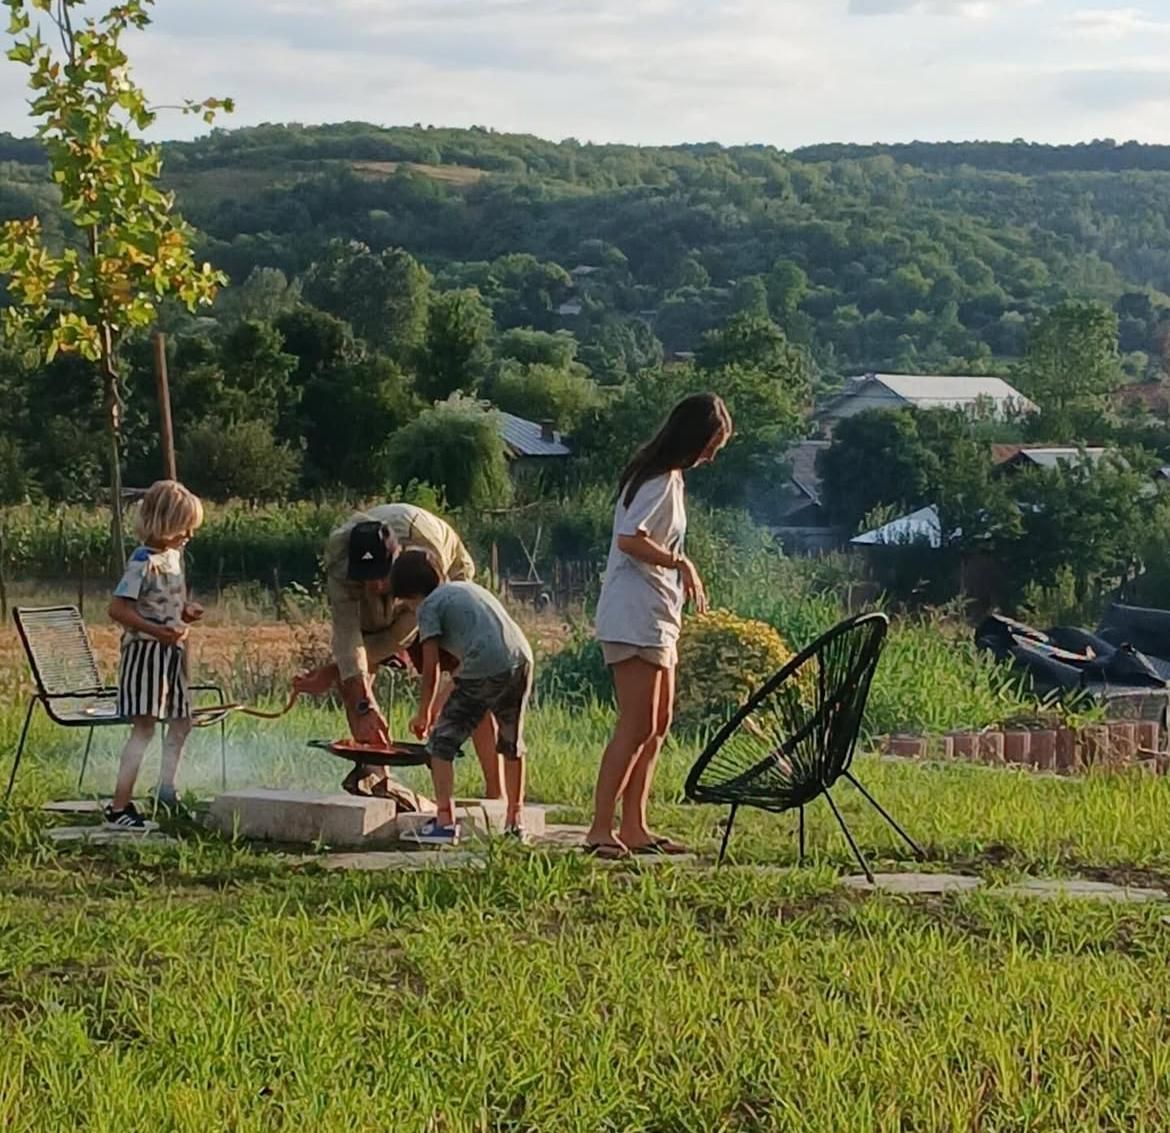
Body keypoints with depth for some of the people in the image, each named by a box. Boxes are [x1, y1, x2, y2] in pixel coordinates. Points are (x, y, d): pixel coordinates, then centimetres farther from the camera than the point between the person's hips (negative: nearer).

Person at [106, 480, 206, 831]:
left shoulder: (174, 555, 11)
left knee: (180, 723, 16)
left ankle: (166, 793, 29)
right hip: (146, 652, -9)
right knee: (144, 726, -12)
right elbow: (118, 608, -23)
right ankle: (119, 808, -12)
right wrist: (159, 631, -29)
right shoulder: (144, 562, -17)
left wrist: (185, 612, 5)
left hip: (171, 653, 9)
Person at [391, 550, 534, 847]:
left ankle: (445, 821, -3)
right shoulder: (467, 589, 31)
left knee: (442, 742, 4)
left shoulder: (429, 606, 8)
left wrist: (424, 714, 17)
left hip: (486, 669, -7)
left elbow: (431, 669, 5)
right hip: (522, 660, 7)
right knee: (512, 744, 24)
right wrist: (441, 705, 39)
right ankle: (515, 820, 29)